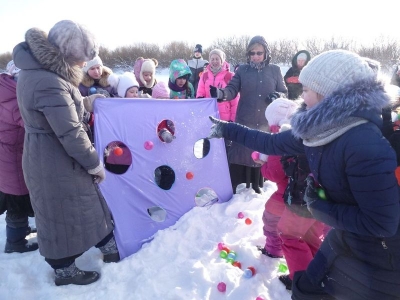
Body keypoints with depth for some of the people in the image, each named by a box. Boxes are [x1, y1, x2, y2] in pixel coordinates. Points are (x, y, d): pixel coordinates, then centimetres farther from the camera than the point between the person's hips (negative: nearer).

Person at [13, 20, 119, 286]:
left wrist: (85, 102, 9)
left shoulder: (37, 68, 4)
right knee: (63, 217, 10)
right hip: (56, 164, -10)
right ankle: (64, 271, 33)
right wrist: (95, 164, -13)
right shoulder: (49, 83, -28)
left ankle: (110, 247, 41)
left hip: (47, 159, 10)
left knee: (87, 203, 22)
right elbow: (71, 134, -25)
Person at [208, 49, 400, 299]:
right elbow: (272, 143, 4)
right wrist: (228, 130, 10)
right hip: (344, 241, 7)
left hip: (379, 260, -7)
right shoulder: (322, 128, -7)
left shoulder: (364, 145, -33)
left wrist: (320, 207, -20)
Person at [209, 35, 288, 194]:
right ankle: (231, 186, 9)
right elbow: (232, 89, -8)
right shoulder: (242, 69, 3)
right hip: (244, 121, -1)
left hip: (266, 122, 2)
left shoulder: (275, 70, 4)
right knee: (238, 152, -2)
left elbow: (284, 92, 10)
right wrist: (221, 93, -29)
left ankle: (256, 184, 30)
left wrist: (277, 96, -13)